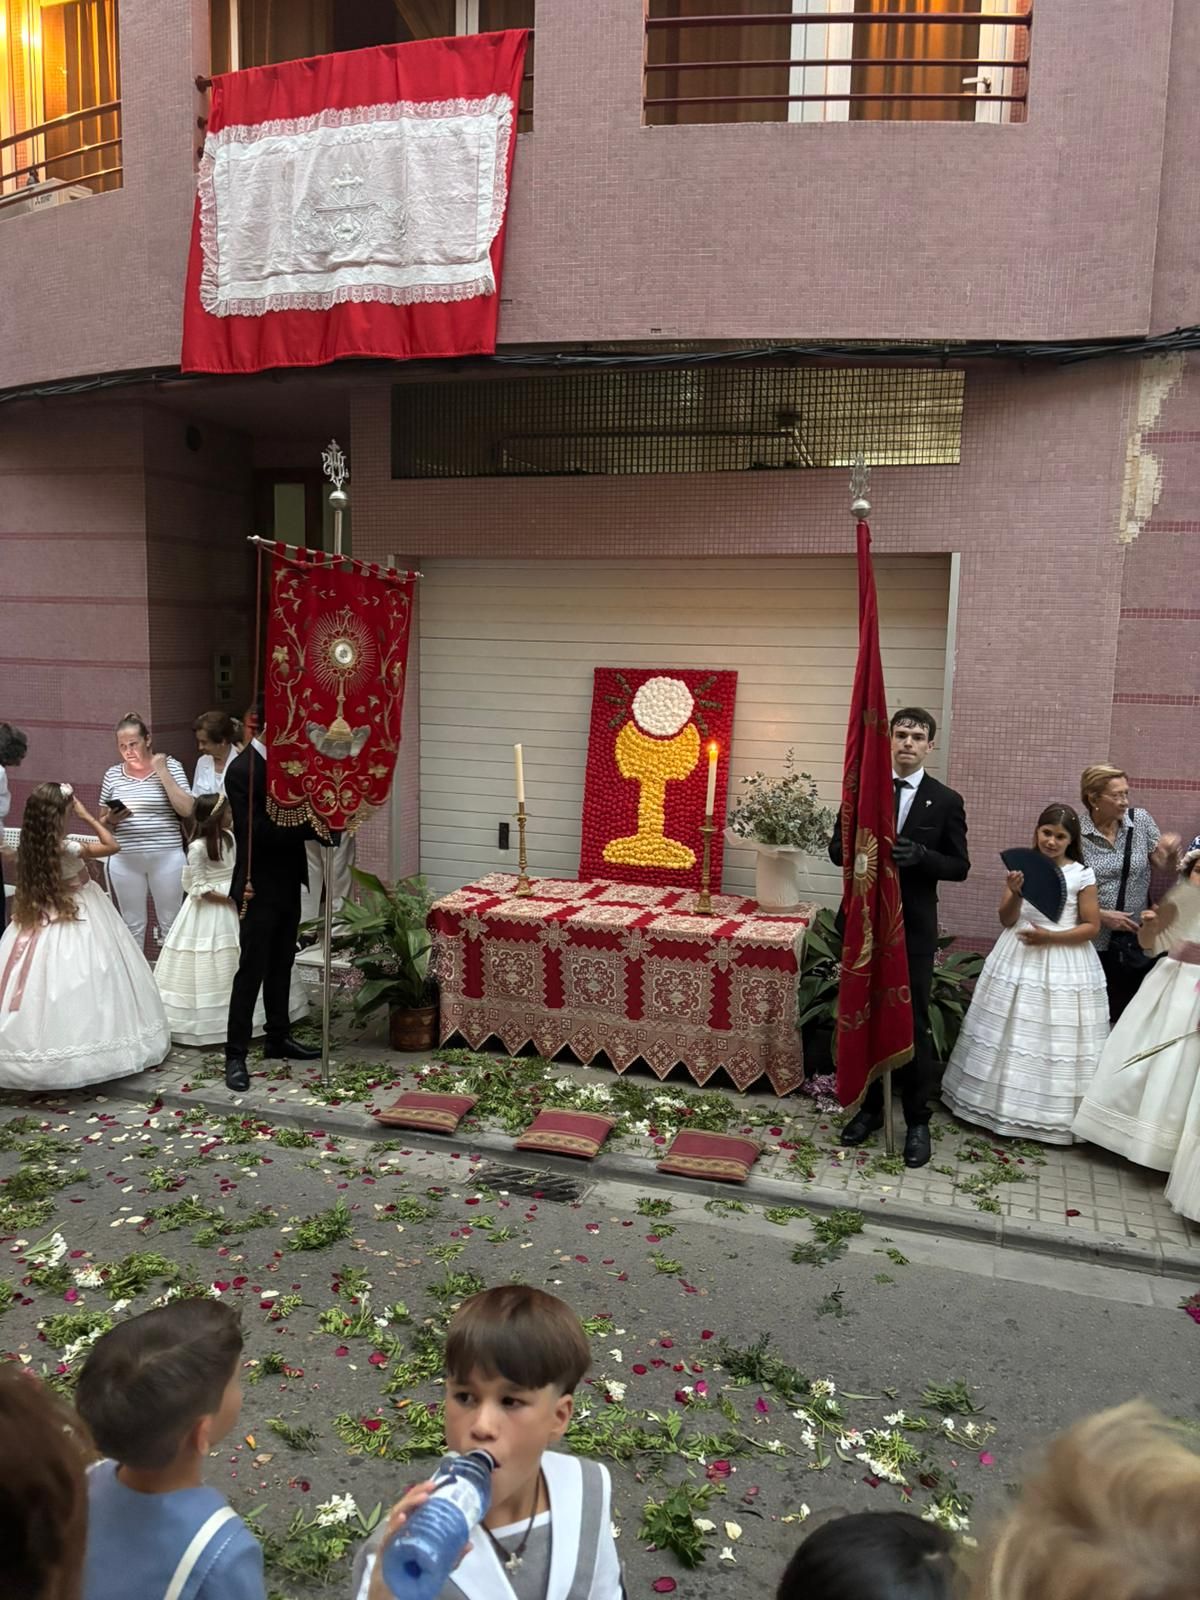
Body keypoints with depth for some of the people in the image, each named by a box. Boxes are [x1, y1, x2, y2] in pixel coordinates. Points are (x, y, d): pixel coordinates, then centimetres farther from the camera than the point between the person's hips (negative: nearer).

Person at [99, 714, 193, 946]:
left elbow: (187, 810, -13)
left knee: (170, 923, 7)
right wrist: (111, 819, -9)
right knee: (132, 926, 13)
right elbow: (102, 820, 15)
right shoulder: (113, 774, 6)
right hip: (125, 860, 3)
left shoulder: (170, 766, -2)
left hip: (166, 857, -2)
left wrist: (162, 772, -14)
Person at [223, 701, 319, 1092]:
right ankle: (235, 1055, 5)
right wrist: (309, 823, -22)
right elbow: (257, 831, -23)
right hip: (260, 887, -8)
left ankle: (279, 1038, 29)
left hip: (288, 883, 8)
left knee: (281, 964, 17)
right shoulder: (241, 770, -16)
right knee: (252, 969, -3)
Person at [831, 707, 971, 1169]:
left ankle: (918, 1121, 16)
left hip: (915, 927, -2)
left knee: (913, 1022, 4)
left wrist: (921, 855, -21)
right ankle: (871, 1106, 26)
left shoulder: (945, 800, -2)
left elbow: (959, 866, -1)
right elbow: (838, 849, 4)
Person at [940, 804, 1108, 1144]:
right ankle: (1003, 1101, 21)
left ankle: (1054, 1113, 15)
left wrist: (1050, 937, -17)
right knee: (1011, 1035, 9)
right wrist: (1016, 893, -21)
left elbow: (1092, 926, -4)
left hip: (1064, 965, -2)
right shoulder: (1021, 866, 0)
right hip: (1018, 961, 2)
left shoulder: (1082, 875, -5)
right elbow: (1006, 920, -1)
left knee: (1058, 1040, 3)